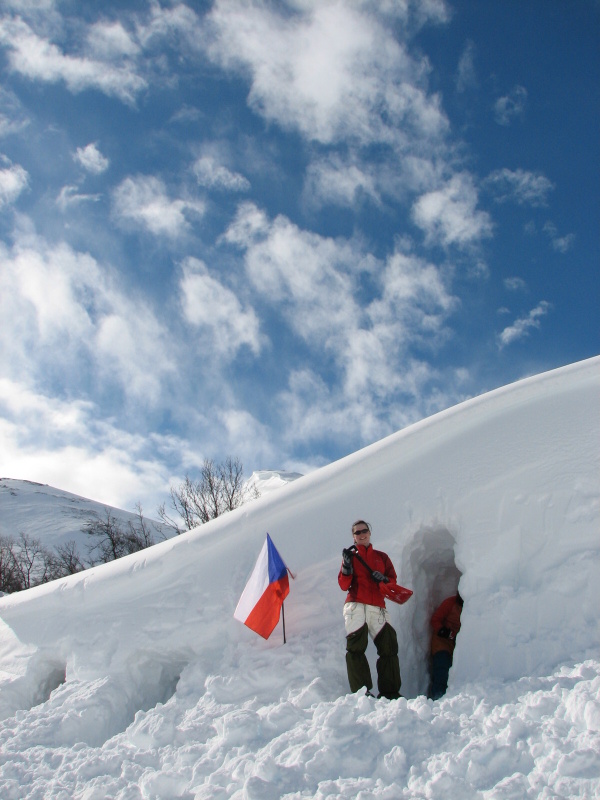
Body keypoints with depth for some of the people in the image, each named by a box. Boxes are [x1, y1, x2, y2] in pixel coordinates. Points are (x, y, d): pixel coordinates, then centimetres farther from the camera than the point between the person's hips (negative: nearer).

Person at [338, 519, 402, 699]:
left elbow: (393, 580, 15)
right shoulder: (350, 556, 13)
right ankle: (361, 691, -16)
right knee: (355, 647, -14)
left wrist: (383, 580, -7)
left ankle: (390, 692, -1)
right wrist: (347, 565, -12)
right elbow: (344, 585, 4)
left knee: (389, 647, -5)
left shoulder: (382, 556, 19)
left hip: (378, 607, 2)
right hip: (355, 605, -2)